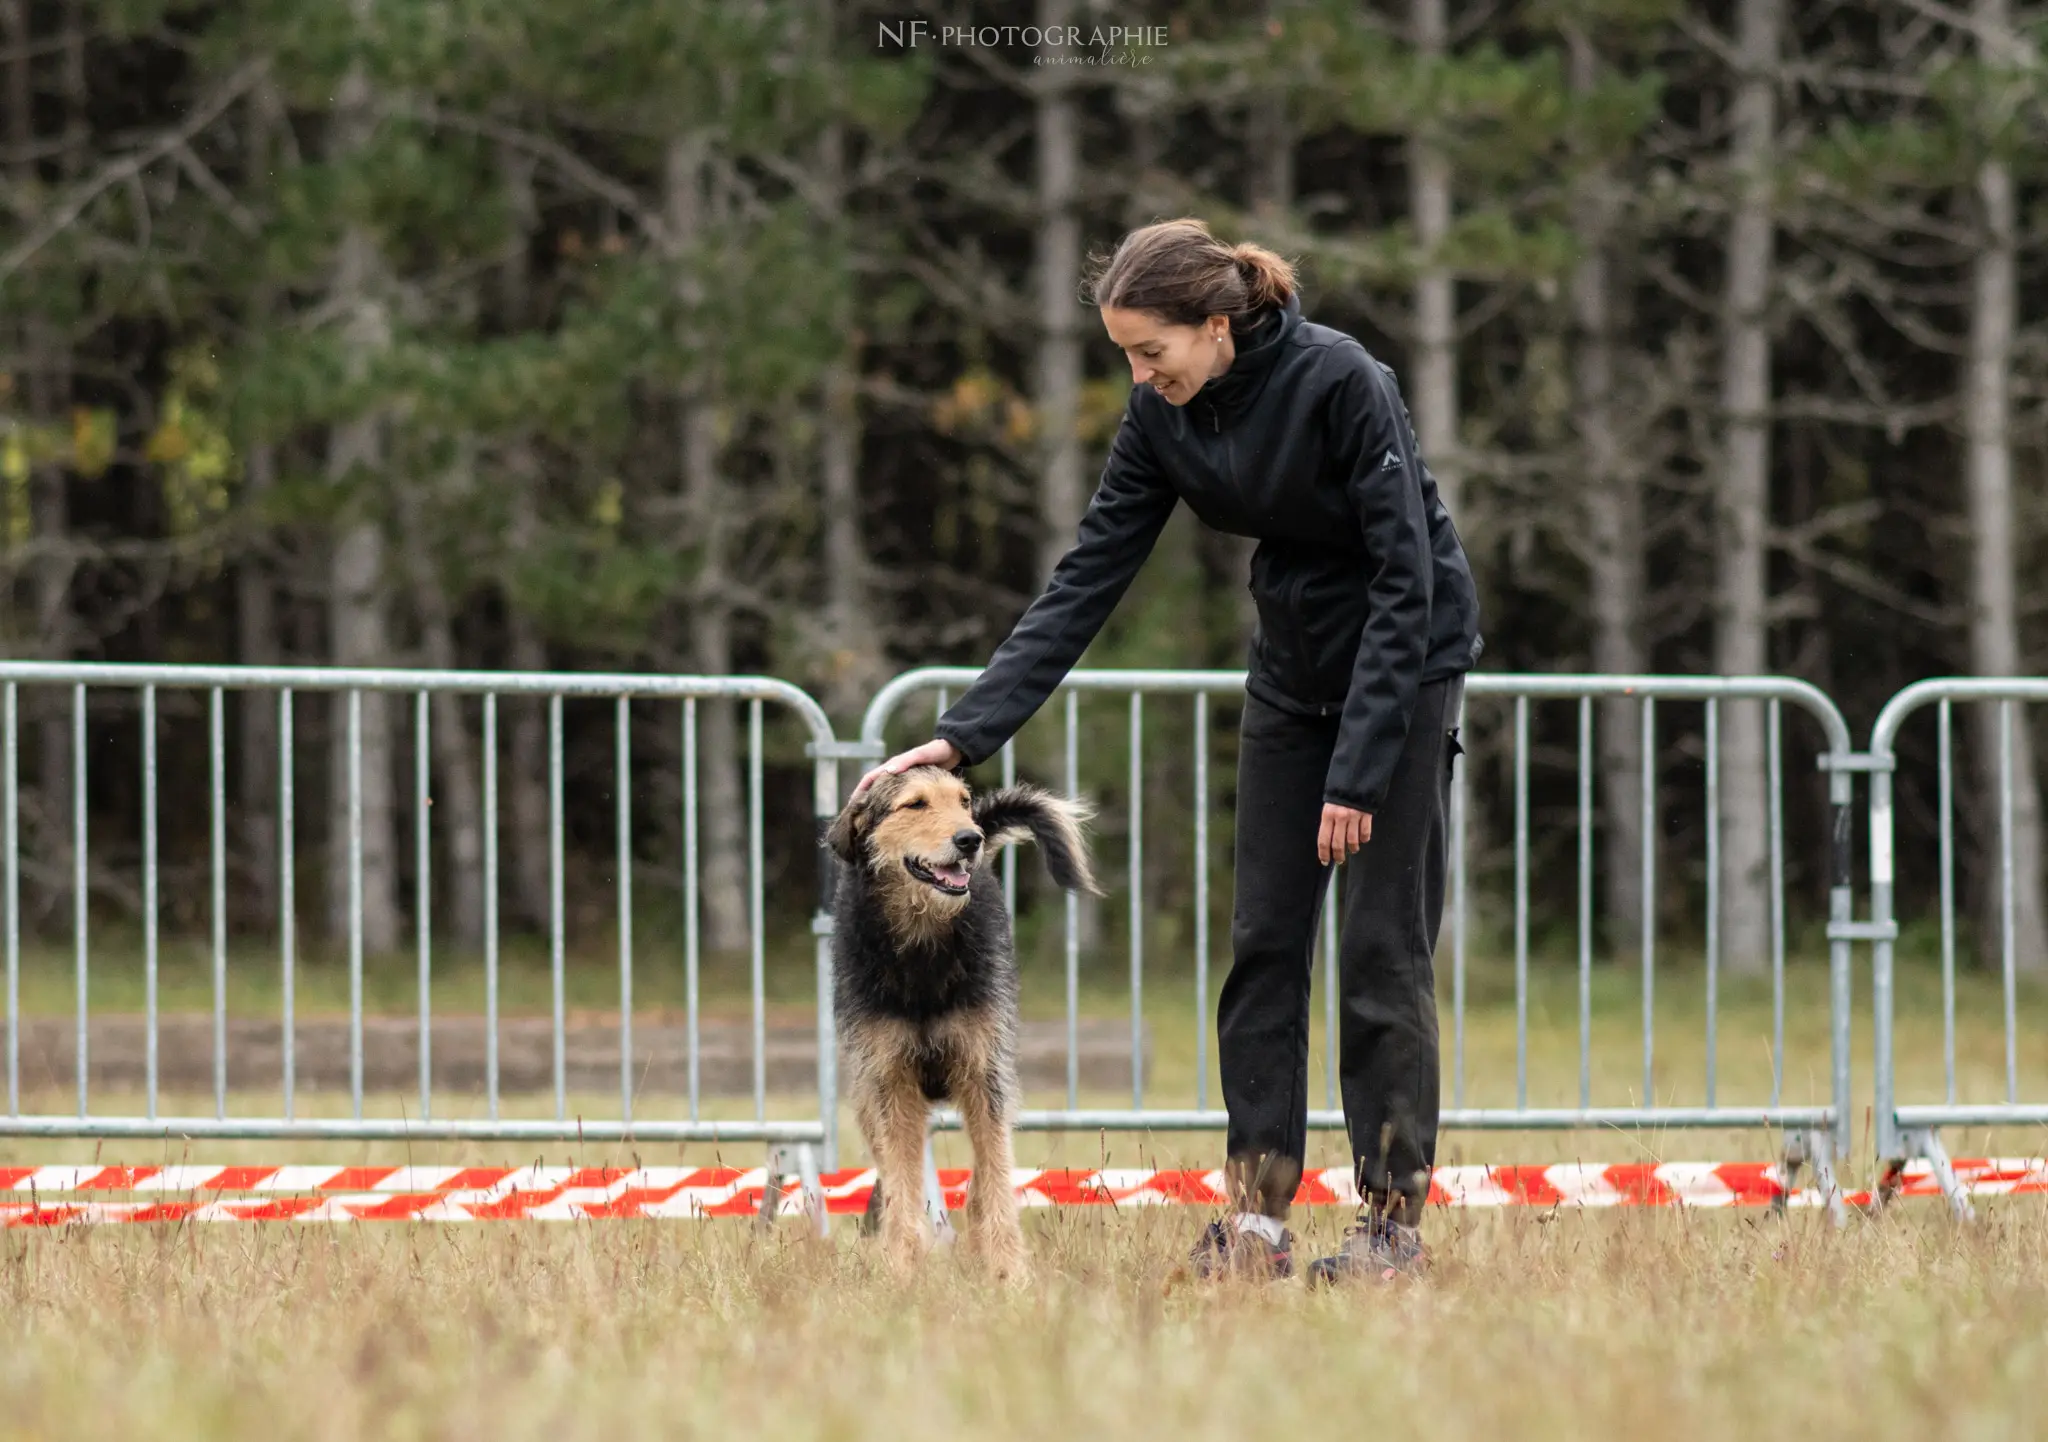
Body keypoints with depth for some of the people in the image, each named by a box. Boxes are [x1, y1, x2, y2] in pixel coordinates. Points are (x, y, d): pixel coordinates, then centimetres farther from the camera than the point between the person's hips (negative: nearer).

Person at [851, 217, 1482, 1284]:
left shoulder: (1341, 384, -27)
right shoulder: (1162, 414, -9)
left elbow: (1406, 580, -25)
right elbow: (1087, 580, -8)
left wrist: (1359, 767, -27)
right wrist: (965, 733, -16)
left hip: (1408, 658, -6)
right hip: (1292, 666, 6)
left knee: (1383, 945, -7)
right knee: (1263, 940, 0)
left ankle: (1394, 1218, -1)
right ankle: (1256, 1217, 1)